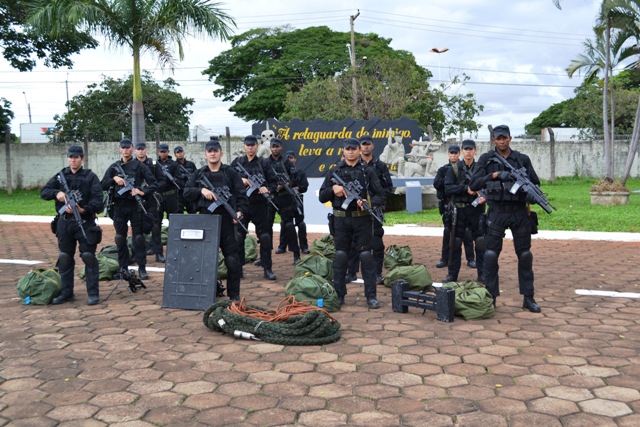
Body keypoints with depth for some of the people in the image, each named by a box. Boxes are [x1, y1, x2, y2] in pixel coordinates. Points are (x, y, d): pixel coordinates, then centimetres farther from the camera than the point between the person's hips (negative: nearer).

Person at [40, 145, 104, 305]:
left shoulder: (90, 177, -3)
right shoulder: (61, 176, 10)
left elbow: (98, 201, -11)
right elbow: (44, 192, 7)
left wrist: (83, 210, -27)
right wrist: (56, 193, -14)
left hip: (85, 222, -4)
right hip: (64, 222, 5)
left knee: (88, 256, -6)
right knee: (65, 258, 11)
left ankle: (93, 293, 2)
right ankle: (66, 293, 22)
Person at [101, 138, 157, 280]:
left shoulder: (139, 166, 3)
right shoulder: (114, 167, 11)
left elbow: (153, 183, -1)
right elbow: (103, 185, 8)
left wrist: (143, 192, -16)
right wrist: (114, 179, -8)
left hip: (135, 206, -3)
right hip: (119, 206, 3)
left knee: (138, 237, 0)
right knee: (120, 238, 6)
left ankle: (142, 267, 6)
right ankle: (123, 268, 15)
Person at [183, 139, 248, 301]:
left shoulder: (231, 173, 6)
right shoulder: (198, 174, 14)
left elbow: (241, 195, 0)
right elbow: (186, 192, 7)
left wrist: (240, 211, -17)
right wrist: (201, 190, -11)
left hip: (225, 221, -3)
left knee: (232, 259, -4)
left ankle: (234, 294, 7)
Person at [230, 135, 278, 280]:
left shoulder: (264, 163, 4)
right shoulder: (237, 162, 7)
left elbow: (273, 181, 3)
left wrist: (268, 189, -16)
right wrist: (240, 180, -10)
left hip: (259, 204, -1)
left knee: (265, 236, 0)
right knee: (238, 236, 4)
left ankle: (267, 269, 8)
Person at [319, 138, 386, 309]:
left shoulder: (367, 171, 3)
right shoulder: (335, 171, 7)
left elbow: (381, 196, 0)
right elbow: (322, 197, 9)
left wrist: (368, 203, -19)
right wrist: (333, 189, -10)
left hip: (362, 219, -1)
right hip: (341, 219, 2)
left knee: (366, 256, 0)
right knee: (340, 256, 6)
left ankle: (371, 295, 7)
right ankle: (339, 294, 15)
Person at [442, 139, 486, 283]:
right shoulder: (453, 168, 3)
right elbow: (447, 189, -8)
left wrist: (484, 196, -14)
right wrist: (466, 189, -18)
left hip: (477, 210, 1)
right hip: (459, 210, -1)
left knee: (481, 243, 2)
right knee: (455, 243, 5)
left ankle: (482, 274, 13)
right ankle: (452, 274, 15)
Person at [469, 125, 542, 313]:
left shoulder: (523, 159, 6)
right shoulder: (486, 159, 2)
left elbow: (536, 183, 9)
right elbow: (473, 185, -5)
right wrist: (494, 175, -18)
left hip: (519, 212, 2)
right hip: (497, 212, -2)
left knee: (525, 255, 6)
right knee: (491, 255, -3)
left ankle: (528, 298, 17)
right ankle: (490, 297, 8)